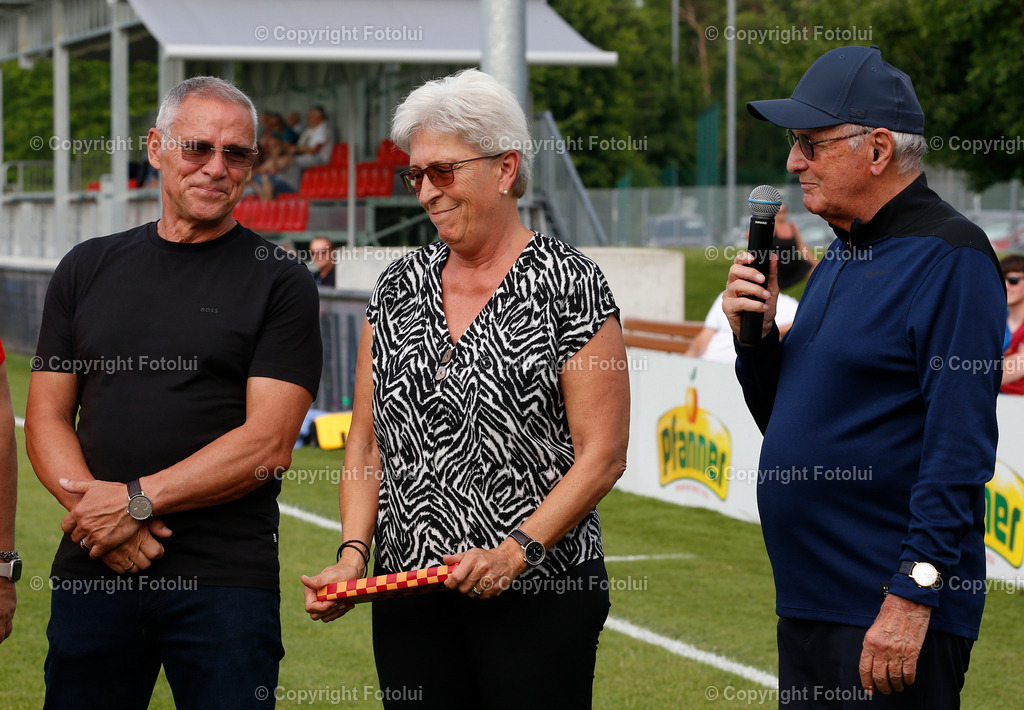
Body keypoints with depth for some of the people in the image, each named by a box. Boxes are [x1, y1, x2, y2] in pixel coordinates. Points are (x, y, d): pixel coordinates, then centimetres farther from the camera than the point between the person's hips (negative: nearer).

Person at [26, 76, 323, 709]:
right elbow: (47, 417, 10)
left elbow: (268, 443, -8)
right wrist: (90, 502, -9)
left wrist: (136, 500, -13)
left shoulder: (280, 282, 1)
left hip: (225, 578, -3)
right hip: (91, 570, 3)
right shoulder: (88, 269, 13)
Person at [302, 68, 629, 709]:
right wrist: (354, 552, -1)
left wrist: (518, 550, -18)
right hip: (408, 594, 5)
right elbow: (367, 441, 13)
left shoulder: (569, 284, -5)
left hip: (537, 589, -5)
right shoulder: (399, 288, 11)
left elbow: (602, 454, -9)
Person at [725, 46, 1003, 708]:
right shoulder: (839, 259, 16)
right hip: (806, 604, 9)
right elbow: (785, 422, 21)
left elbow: (959, 449, -19)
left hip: (893, 613, -9)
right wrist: (755, 335, 3)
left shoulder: (952, 259, -12)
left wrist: (912, 597, -23)